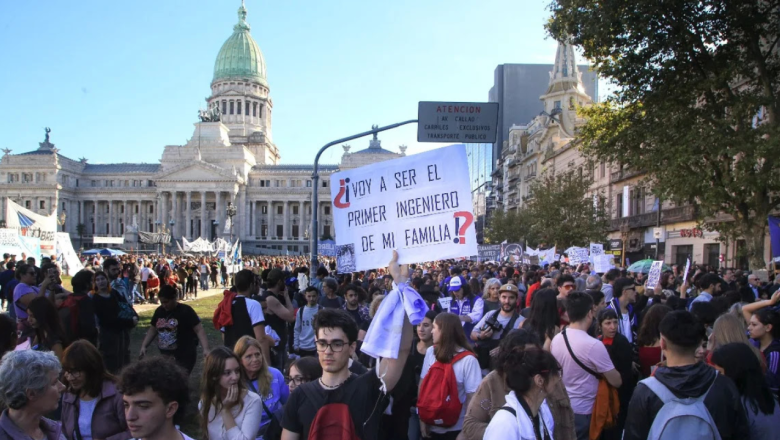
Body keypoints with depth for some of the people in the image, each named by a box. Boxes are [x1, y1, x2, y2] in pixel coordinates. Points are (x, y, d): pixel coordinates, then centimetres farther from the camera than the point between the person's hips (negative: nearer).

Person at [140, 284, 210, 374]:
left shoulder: (185, 311, -12)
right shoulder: (159, 311, 6)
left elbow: (199, 330, -16)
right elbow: (152, 330, 20)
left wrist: (205, 349, -28)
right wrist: (143, 346, 10)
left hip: (184, 357, -6)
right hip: (165, 356, 6)